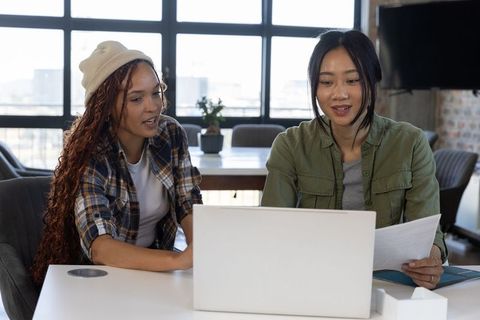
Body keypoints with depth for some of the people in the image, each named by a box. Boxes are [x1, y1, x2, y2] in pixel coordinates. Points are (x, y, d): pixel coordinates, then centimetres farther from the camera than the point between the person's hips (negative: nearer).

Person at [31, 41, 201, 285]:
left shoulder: (171, 136, -6)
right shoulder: (90, 156, -22)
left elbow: (189, 207, -4)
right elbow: (100, 248, -34)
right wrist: (179, 260, -49)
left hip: (153, 263, 6)